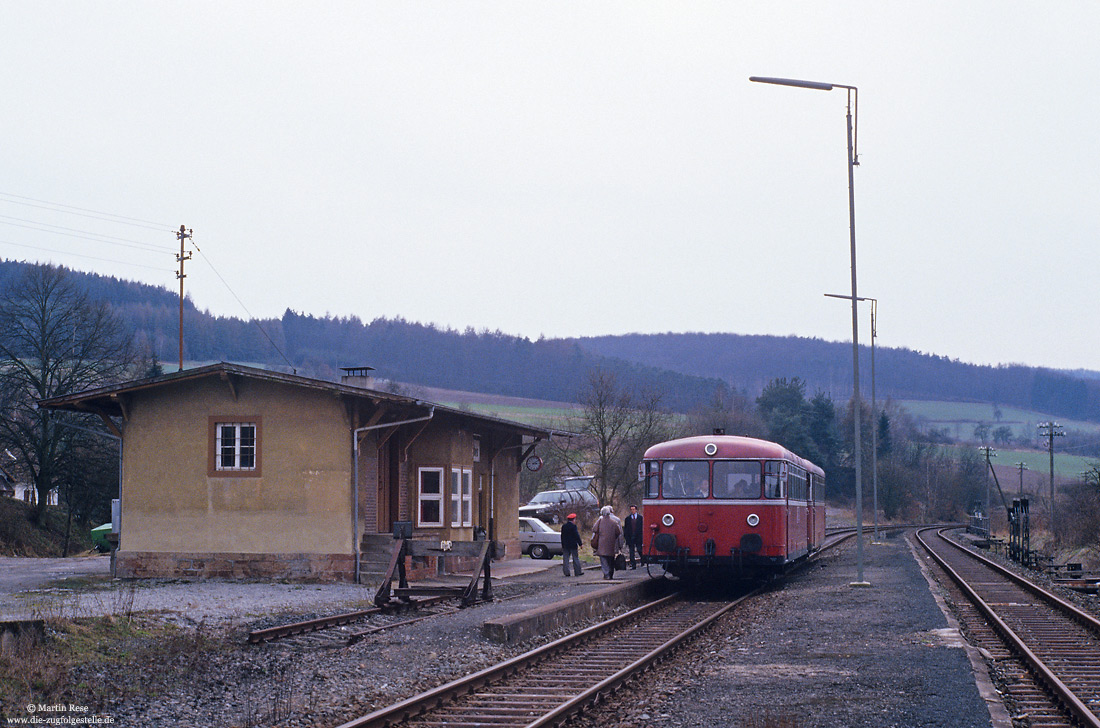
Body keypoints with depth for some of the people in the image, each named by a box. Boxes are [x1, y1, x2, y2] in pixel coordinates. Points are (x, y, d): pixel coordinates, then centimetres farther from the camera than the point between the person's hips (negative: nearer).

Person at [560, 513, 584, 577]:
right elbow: (577, 536, -12)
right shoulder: (573, 526, -11)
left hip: (565, 545, 5)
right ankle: (578, 572, 5)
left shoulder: (563, 527, 6)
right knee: (575, 558, 3)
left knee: (565, 559, 5)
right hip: (573, 545, -5)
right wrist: (580, 544, -6)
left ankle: (566, 572, 2)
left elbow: (562, 536, 11)